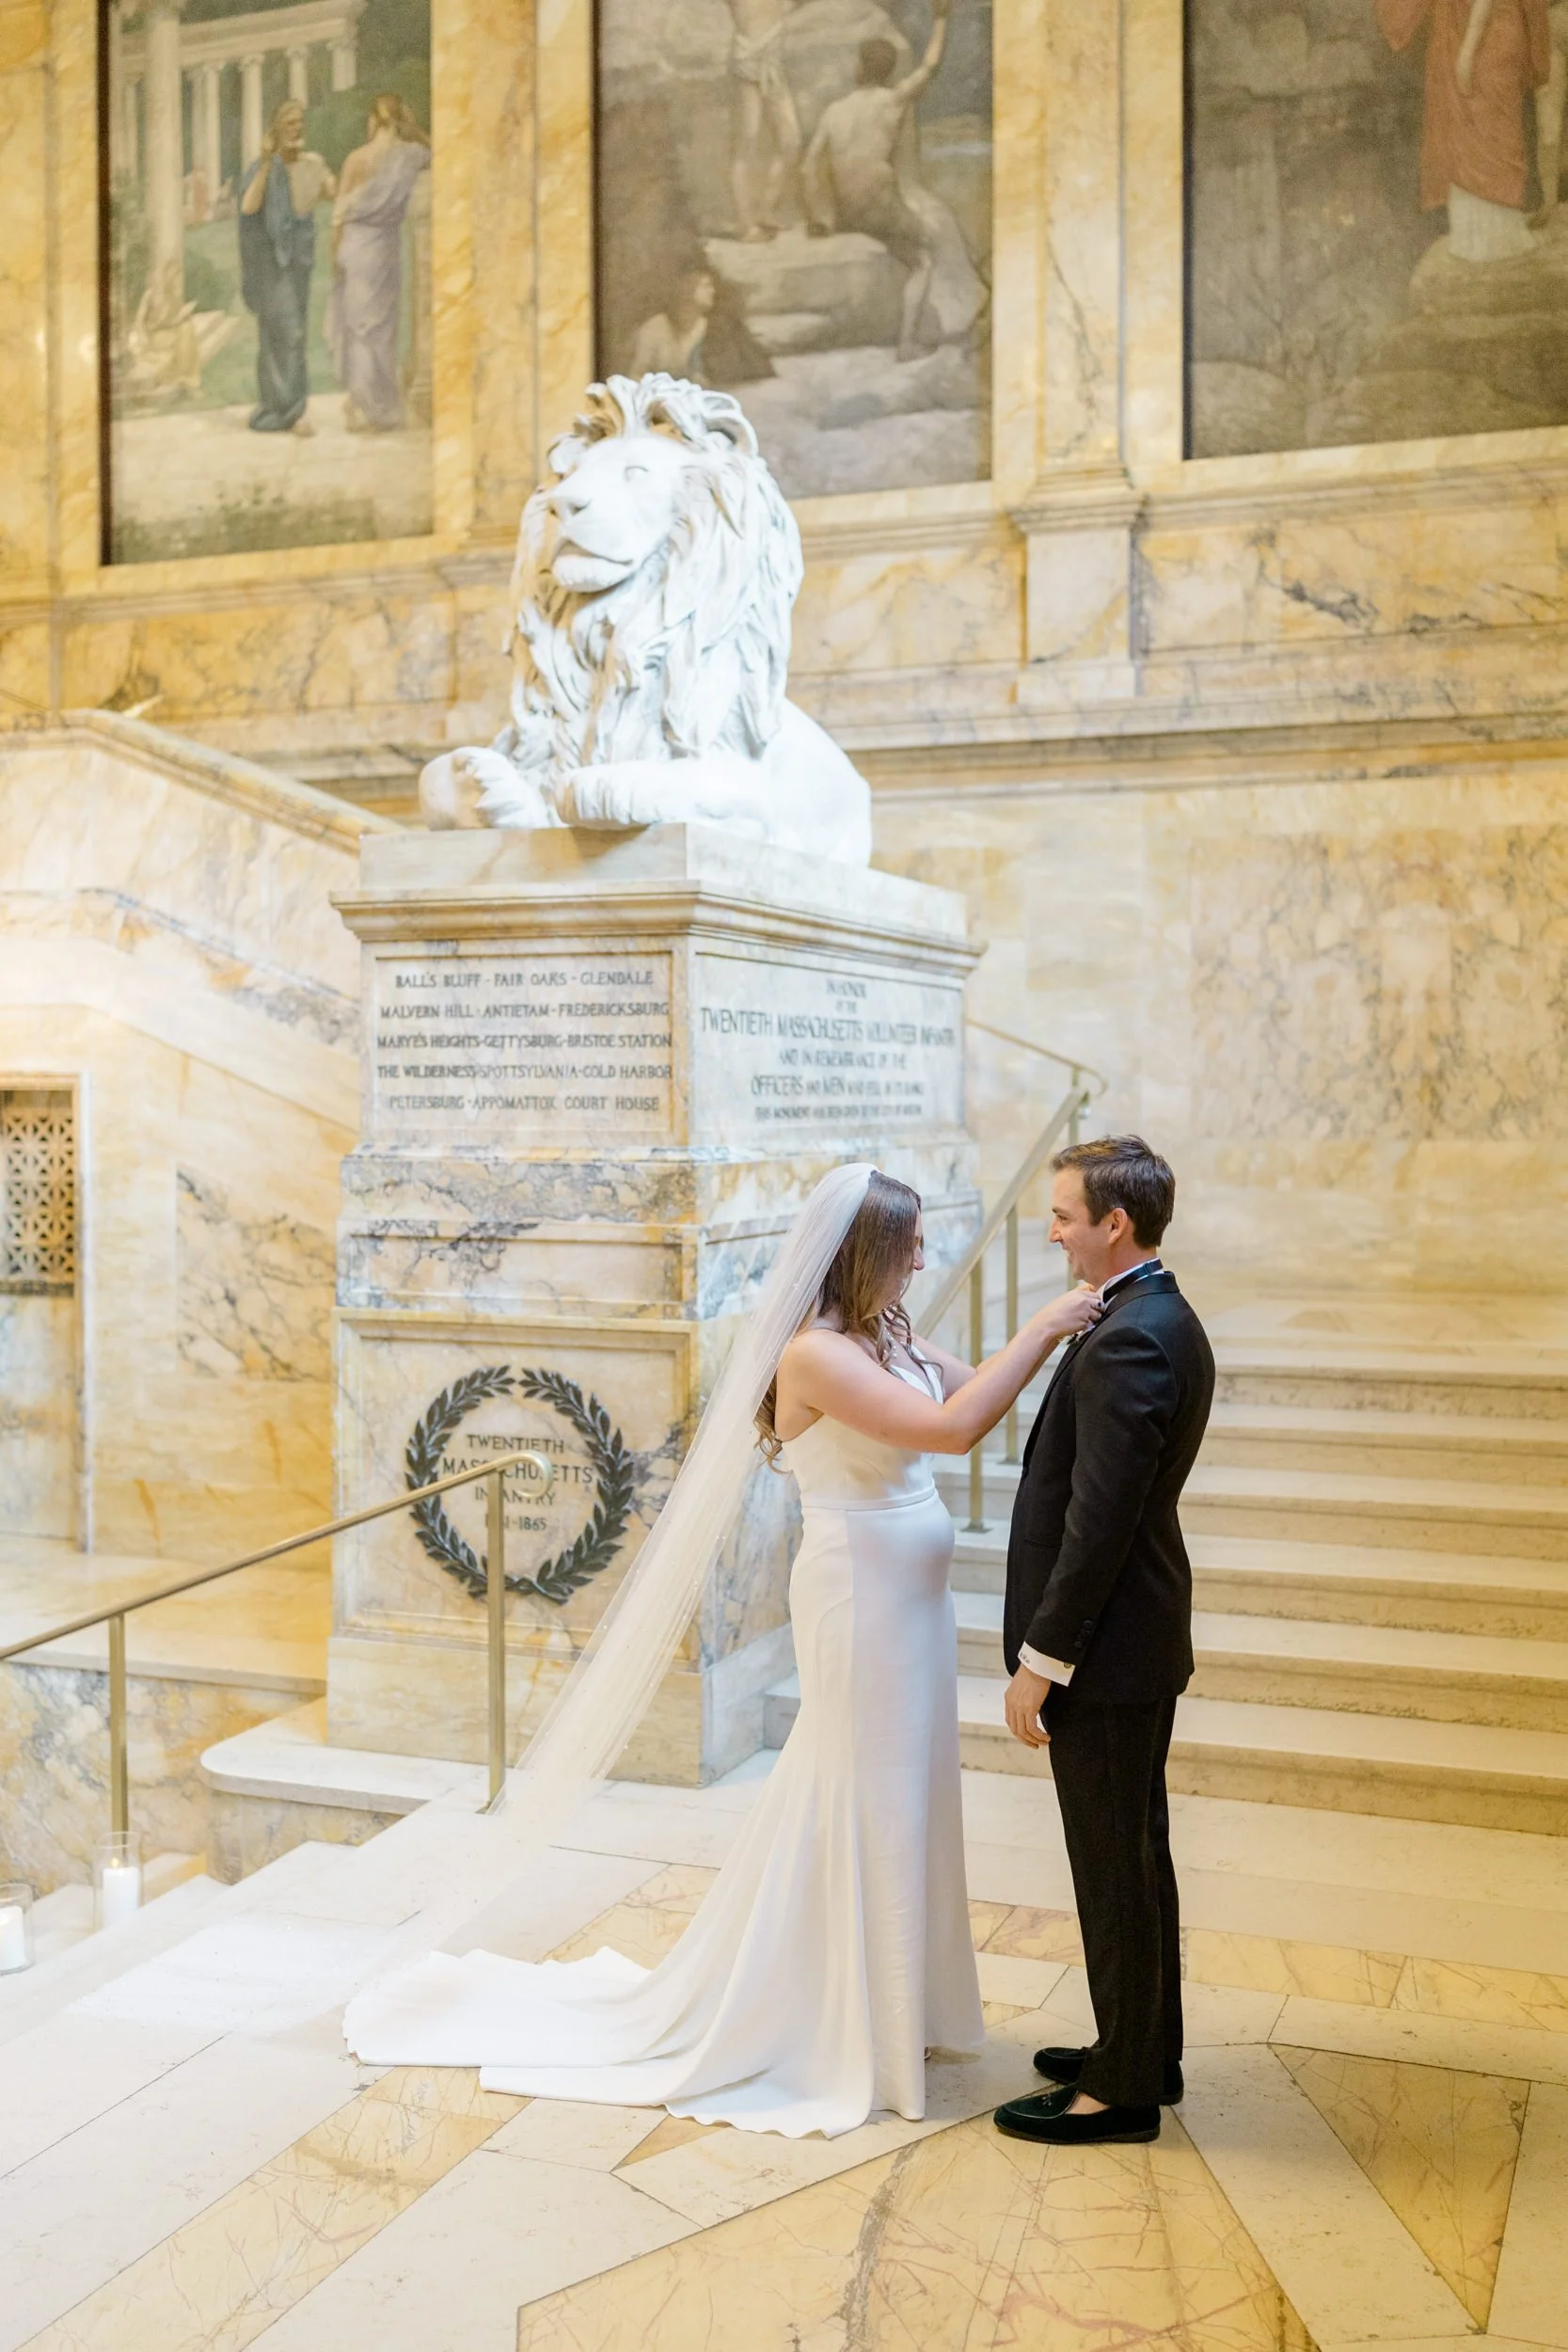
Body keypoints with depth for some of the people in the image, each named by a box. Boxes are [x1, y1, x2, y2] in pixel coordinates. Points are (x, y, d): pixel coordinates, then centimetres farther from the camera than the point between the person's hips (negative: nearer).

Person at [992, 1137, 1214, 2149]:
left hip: (1106, 1647, -10)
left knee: (1116, 1866, 3)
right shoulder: (1166, 1323, 9)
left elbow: (1098, 1521, -25)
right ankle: (1146, 2051, 34)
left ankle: (1123, 2088, 17)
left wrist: (1041, 1661, -20)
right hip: (1141, 1641, 10)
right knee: (1136, 1855, 20)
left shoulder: (1128, 1342, -23)